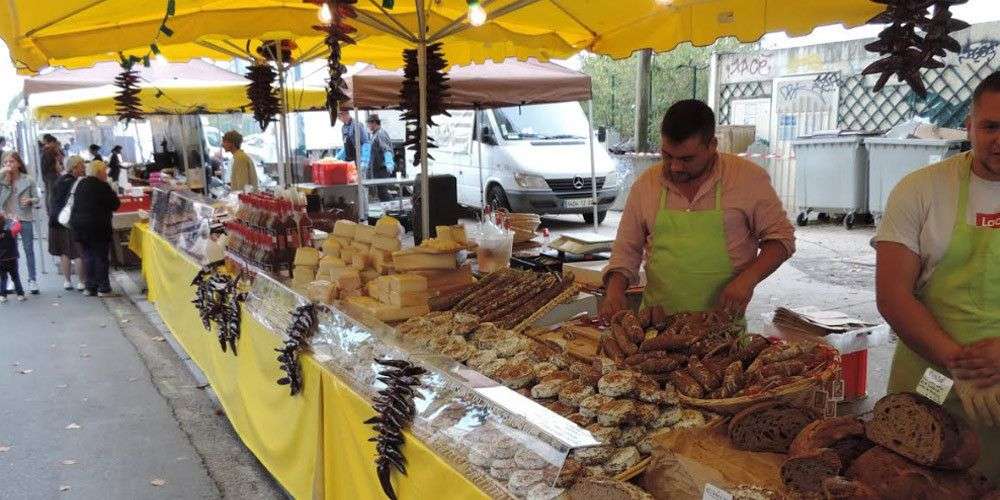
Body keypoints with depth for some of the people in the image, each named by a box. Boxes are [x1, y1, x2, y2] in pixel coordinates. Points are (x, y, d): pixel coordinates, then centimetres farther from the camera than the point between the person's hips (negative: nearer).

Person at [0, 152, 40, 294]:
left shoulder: (28, 180, 0)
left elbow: (37, 198, 4)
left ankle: (32, 280, 11)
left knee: (29, 250, 5)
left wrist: (30, 200, -19)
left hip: (25, 219, -1)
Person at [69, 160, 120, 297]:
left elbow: (76, 204, 17)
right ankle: (103, 288, 2)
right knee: (101, 257, 0)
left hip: (79, 225, 6)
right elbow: (115, 204, -7)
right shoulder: (103, 186, -12)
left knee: (88, 256, 12)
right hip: (98, 228, -6)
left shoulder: (81, 185, 10)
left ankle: (89, 287, 13)